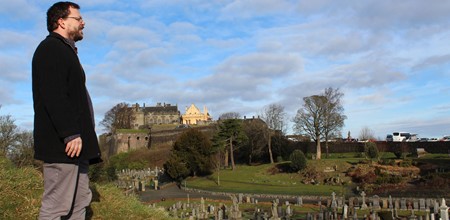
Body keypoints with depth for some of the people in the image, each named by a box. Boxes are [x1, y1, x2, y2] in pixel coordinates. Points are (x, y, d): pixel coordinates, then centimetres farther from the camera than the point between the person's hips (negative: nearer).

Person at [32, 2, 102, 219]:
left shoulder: (65, 51, 24)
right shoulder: (50, 48, -7)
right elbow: (53, 95, -19)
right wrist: (71, 134, -23)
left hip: (76, 142, 10)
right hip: (62, 143, -10)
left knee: (79, 202, 12)